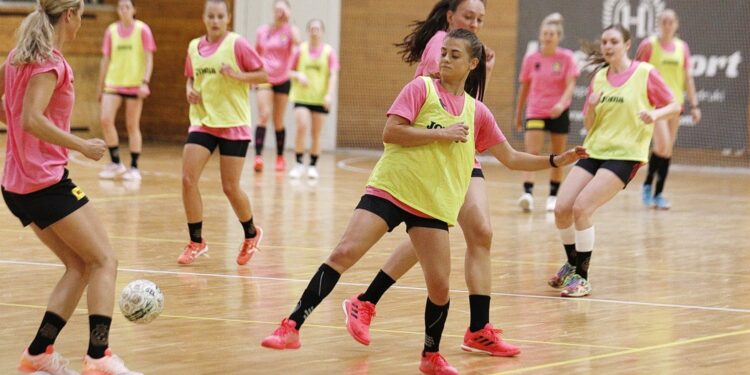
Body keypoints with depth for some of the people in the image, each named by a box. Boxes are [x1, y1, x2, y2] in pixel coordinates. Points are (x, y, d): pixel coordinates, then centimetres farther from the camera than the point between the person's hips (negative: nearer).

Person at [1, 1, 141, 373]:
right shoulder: (50, 62, -14)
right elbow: (32, 120, -24)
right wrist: (82, 146, -19)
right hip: (47, 181, -9)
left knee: (79, 266, 13)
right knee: (104, 261, -4)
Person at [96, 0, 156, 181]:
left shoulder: (142, 30, -3)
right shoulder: (111, 31, 6)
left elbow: (149, 59, -4)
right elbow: (106, 60, 11)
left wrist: (145, 82, -14)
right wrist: (100, 87, 12)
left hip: (134, 84, -3)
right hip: (113, 83, 3)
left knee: (132, 126, 1)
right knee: (106, 120, -11)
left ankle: (134, 167, 10)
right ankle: (115, 163, 3)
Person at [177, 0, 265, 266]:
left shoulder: (237, 44, -8)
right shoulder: (194, 47, 7)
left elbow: (264, 75, -7)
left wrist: (237, 75, -21)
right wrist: (190, 90, 0)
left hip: (234, 125, -4)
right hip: (202, 122, 4)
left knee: (230, 187, -1)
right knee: (188, 179, -10)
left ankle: (251, 234, 26)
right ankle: (196, 242, 4)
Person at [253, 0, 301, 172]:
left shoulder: (290, 30, -2)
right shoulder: (262, 31, 3)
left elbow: (297, 41, -27)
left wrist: (288, 20, -24)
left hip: (282, 81, 0)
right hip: (265, 79, 0)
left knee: (278, 121, 8)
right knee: (264, 115, -18)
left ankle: (280, 158, 24)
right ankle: (258, 156, -27)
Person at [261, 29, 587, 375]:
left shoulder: (477, 112, 10)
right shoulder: (422, 88, -1)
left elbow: (511, 157, 16)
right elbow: (390, 132, -11)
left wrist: (555, 160, 8)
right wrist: (441, 134, -14)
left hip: (433, 204, 3)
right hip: (390, 189, -3)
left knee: (439, 285, -4)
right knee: (344, 253, -15)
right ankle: (292, 328, -10)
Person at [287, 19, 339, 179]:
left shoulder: (329, 51, 1)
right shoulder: (300, 50, 3)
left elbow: (333, 75, -5)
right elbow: (289, 71, 8)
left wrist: (329, 94, -17)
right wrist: (298, 76, -13)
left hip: (320, 99, 0)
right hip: (301, 97, 0)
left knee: (316, 134, 5)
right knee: (302, 127, -17)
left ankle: (313, 166, 16)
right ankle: (299, 163, -7)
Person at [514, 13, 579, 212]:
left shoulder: (566, 57, -4)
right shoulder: (531, 59, 1)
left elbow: (570, 85, -11)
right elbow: (524, 88, 10)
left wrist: (561, 103, -30)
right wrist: (518, 115, 15)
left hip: (559, 113, 0)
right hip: (535, 112, 0)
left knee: (557, 156, 7)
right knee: (532, 153, -16)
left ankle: (553, 196, 18)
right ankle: (527, 193, -27)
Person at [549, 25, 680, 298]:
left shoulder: (645, 73, -4)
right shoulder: (599, 78, 11)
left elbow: (674, 106, 1)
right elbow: (588, 125, 13)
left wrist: (655, 114, -20)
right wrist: (592, 107, -9)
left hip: (624, 155, -5)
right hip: (594, 150, 5)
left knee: (581, 208, -21)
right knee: (562, 209, -6)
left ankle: (582, 277, -7)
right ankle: (572, 263, 21)